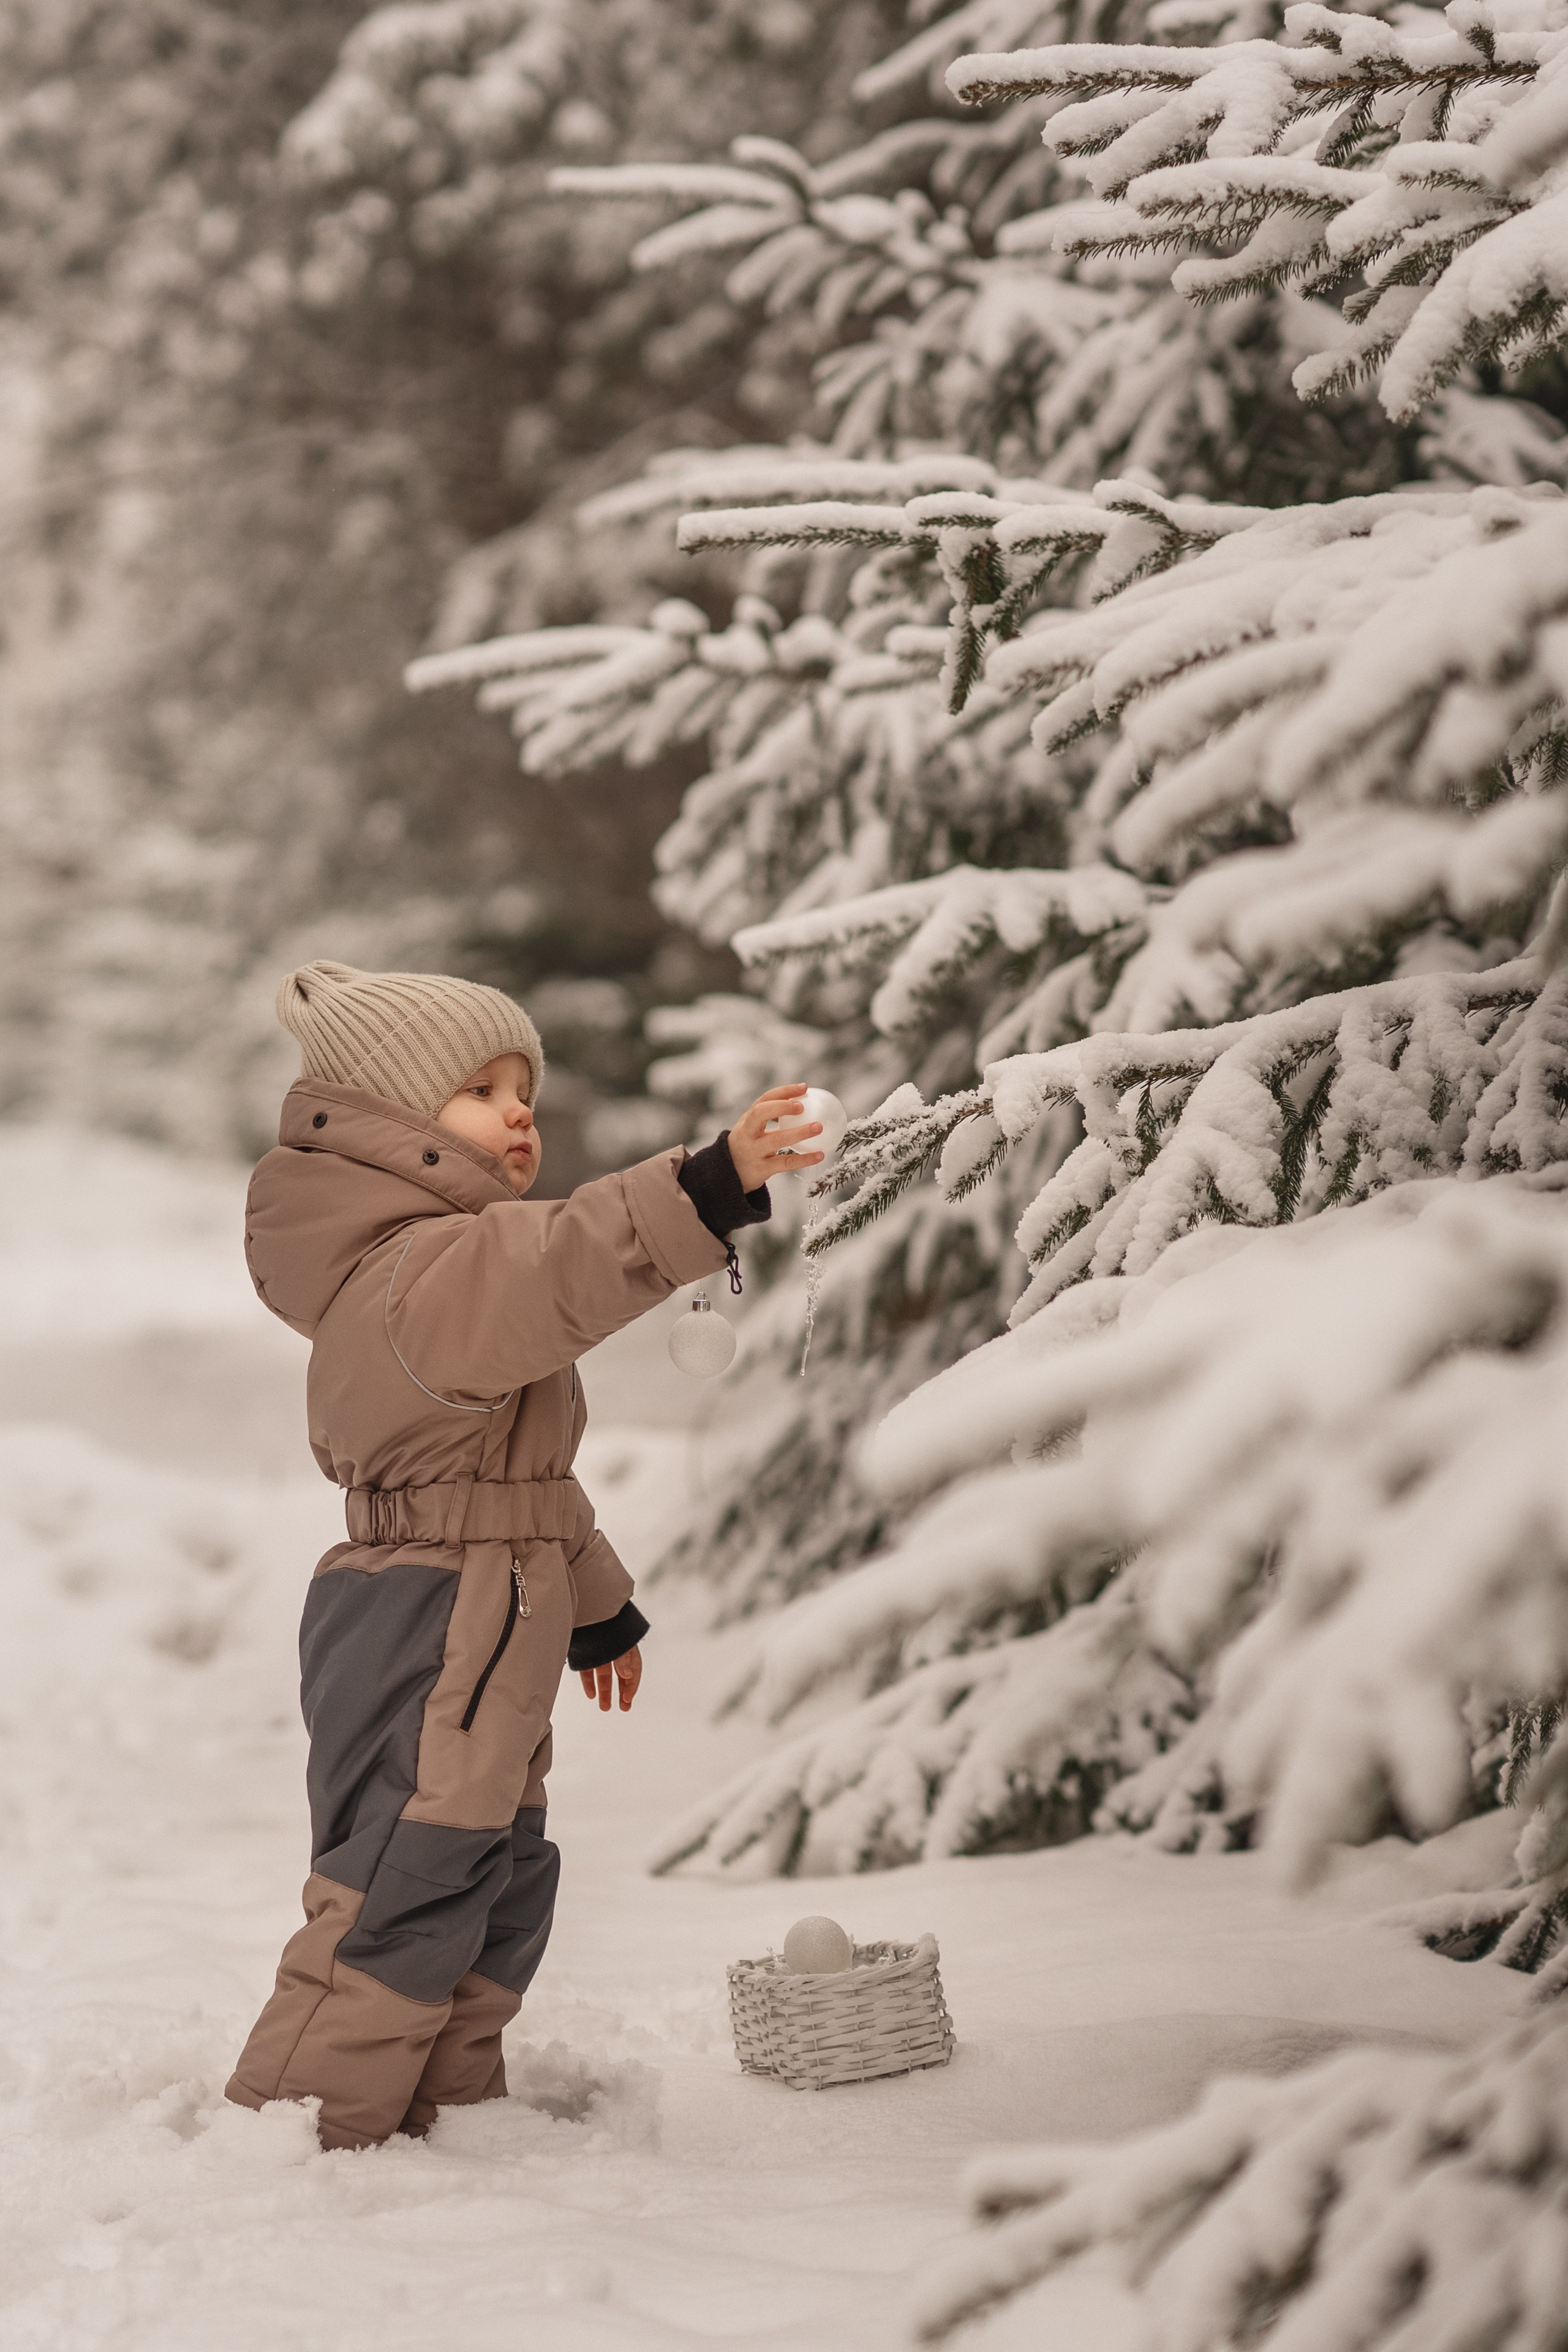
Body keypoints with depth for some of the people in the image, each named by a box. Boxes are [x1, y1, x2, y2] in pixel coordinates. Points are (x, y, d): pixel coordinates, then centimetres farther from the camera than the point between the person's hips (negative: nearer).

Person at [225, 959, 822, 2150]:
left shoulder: (466, 1270, 20)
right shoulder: (417, 1272, -17)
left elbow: (520, 1467, 28)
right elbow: (560, 1266, -39)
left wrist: (592, 1602, 33)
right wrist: (710, 1189, -48)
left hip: (482, 1639, 11)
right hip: (423, 1633, -11)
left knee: (500, 1882, 17)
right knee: (404, 1891, -9)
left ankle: (440, 2107, 28)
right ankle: (297, 2127, -2)